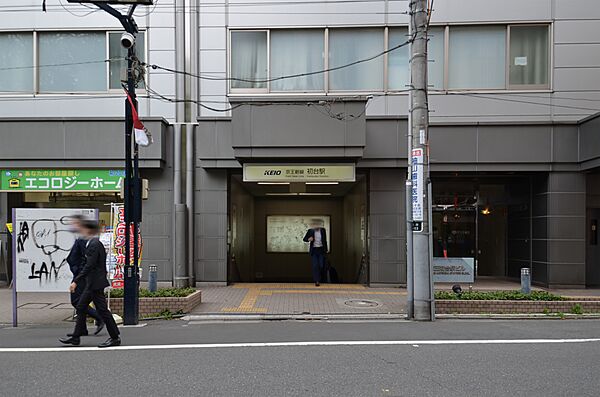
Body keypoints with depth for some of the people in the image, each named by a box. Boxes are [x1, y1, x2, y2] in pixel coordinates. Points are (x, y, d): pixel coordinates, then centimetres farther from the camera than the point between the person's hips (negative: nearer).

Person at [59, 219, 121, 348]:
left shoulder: (94, 244, -18)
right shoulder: (93, 243, 13)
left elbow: (89, 266, -22)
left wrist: (76, 281, -20)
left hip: (95, 284, -10)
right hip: (91, 284, 10)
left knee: (102, 310, -4)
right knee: (81, 307, 14)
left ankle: (115, 338, 5)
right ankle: (75, 337, 22)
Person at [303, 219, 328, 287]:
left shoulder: (323, 230, 1)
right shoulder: (310, 231, -4)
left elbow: (325, 240, 9)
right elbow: (304, 239, 2)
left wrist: (326, 249, 8)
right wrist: (308, 239, -20)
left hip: (321, 250, 2)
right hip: (314, 250, -1)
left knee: (321, 266, 0)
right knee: (315, 266, -6)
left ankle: (319, 279, 25)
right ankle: (316, 281, -2)